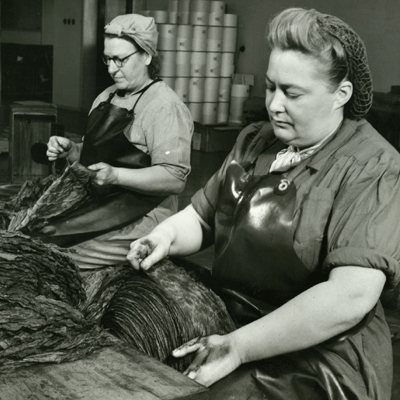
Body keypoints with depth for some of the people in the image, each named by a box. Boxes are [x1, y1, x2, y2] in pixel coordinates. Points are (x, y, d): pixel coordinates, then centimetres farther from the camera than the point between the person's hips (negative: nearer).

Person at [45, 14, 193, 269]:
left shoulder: (165, 106, -12)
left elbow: (175, 178, -19)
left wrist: (115, 175, -27)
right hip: (99, 205, 8)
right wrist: (70, 151, 4)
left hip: (142, 219, -8)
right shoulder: (106, 97, 15)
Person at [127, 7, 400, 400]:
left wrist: (237, 347, -24)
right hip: (228, 320, 6)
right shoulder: (253, 142, 8)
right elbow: (200, 216, 14)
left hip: (317, 360, -6)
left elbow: (351, 296, -26)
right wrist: (167, 236, -9)